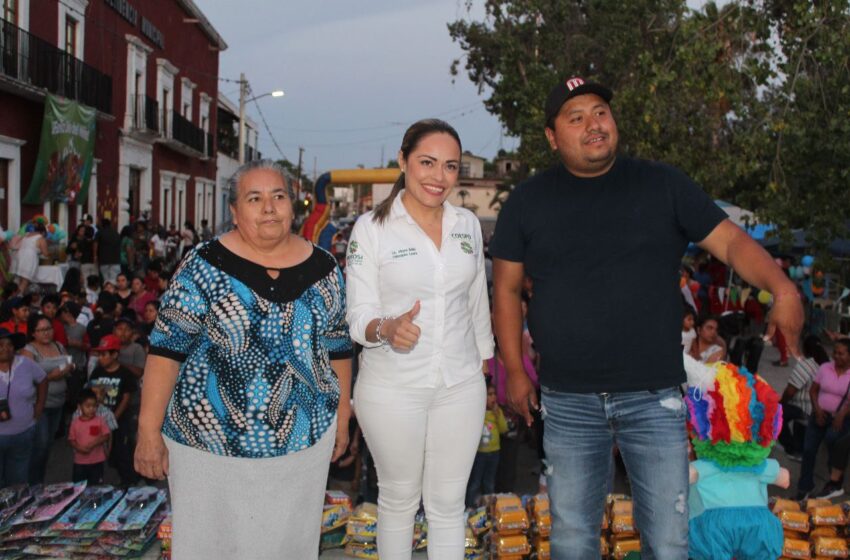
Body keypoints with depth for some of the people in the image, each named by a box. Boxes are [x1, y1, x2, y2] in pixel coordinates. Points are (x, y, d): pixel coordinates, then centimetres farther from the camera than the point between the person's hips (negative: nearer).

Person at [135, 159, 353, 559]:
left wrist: (342, 414, 11)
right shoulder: (205, 267, -9)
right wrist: (149, 429, -11)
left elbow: (336, 346, 10)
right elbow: (166, 347, -9)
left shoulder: (323, 269, 1)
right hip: (212, 442, -2)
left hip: (303, 439, 3)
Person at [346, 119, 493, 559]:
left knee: (448, 504, 11)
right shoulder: (371, 227, -8)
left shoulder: (468, 224, 5)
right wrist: (387, 329, -32)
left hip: (460, 386, 3)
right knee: (399, 499, 13)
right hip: (392, 389, -3)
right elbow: (359, 316, -11)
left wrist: (483, 360, 17)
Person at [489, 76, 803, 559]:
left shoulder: (663, 185, 1)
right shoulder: (528, 202, 3)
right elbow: (507, 288, 7)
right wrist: (515, 370, 4)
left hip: (655, 397, -1)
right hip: (568, 401, 1)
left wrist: (783, 289, -21)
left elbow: (730, 240, -3)